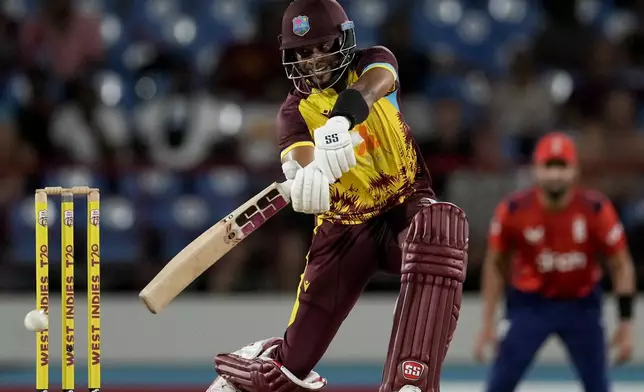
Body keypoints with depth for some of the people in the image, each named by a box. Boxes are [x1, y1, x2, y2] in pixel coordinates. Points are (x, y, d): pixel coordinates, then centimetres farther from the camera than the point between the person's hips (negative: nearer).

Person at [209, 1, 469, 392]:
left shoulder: (375, 62, -6)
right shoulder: (295, 110, -5)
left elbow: (368, 88, -33)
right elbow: (299, 154, -28)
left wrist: (340, 123, -56)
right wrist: (308, 171, -54)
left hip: (405, 208, -2)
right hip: (344, 226, 2)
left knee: (442, 226, -40)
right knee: (295, 360, -2)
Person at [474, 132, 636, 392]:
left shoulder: (596, 209, -18)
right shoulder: (512, 211, -17)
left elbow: (621, 264, -7)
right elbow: (495, 264, -2)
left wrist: (626, 322, -9)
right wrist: (487, 324, -2)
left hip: (581, 304, 1)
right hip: (529, 304, -1)